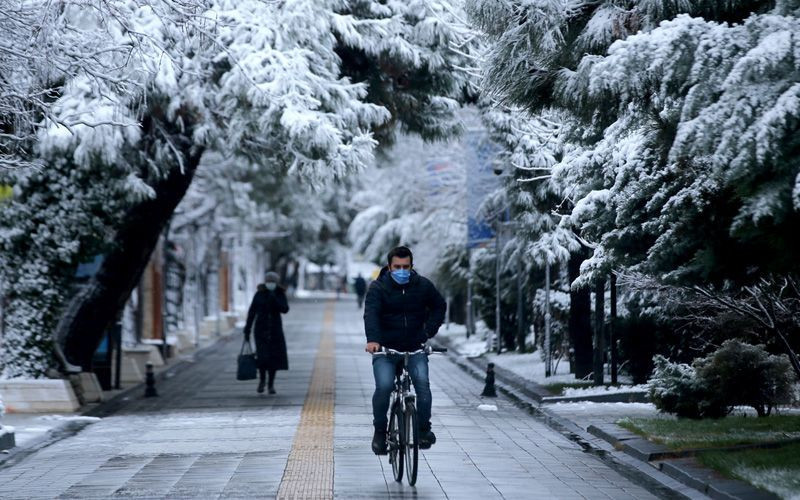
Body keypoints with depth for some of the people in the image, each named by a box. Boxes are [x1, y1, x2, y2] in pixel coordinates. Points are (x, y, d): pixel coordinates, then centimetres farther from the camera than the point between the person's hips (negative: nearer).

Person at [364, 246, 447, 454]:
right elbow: (371, 313, -22)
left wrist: (429, 331, 2)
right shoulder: (378, 287, -8)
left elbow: (439, 306, 17)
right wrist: (372, 339, -40)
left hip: (415, 348, 2)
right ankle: (380, 432, 1)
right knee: (384, 387, -17)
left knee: (422, 383, -17)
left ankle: (424, 429, -2)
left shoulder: (423, 286, 1)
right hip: (385, 348, -2)